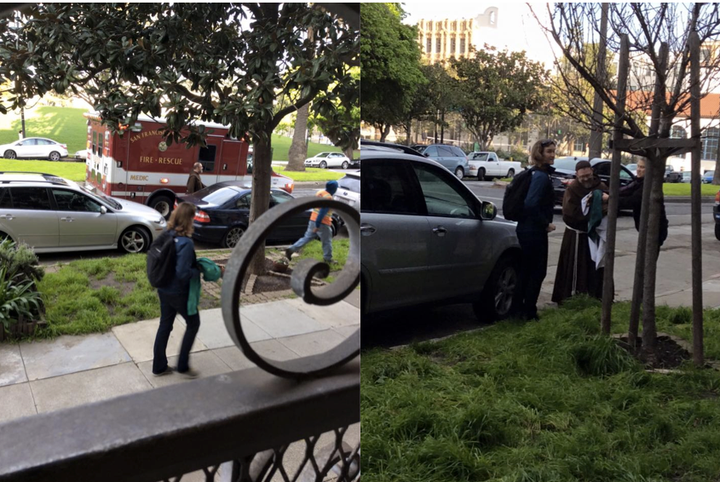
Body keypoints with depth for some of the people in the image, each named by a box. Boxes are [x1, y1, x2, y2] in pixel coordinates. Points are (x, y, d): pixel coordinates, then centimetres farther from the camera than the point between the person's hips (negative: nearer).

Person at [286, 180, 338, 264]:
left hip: (313, 219, 8)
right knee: (327, 241, 8)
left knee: (307, 237, 15)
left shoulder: (320, 192, 8)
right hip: (322, 223, -8)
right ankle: (328, 259, 21)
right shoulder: (328, 197, -21)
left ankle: (291, 249, 8)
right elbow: (322, 212, -25)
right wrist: (318, 225, -24)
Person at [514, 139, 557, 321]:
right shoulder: (542, 176, -17)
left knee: (526, 269, 16)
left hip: (526, 229, 9)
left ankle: (518, 307, 25)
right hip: (534, 231, -9)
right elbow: (532, 204, -28)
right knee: (538, 271, 2)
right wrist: (546, 224, -17)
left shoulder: (537, 174, 12)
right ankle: (529, 311, 9)